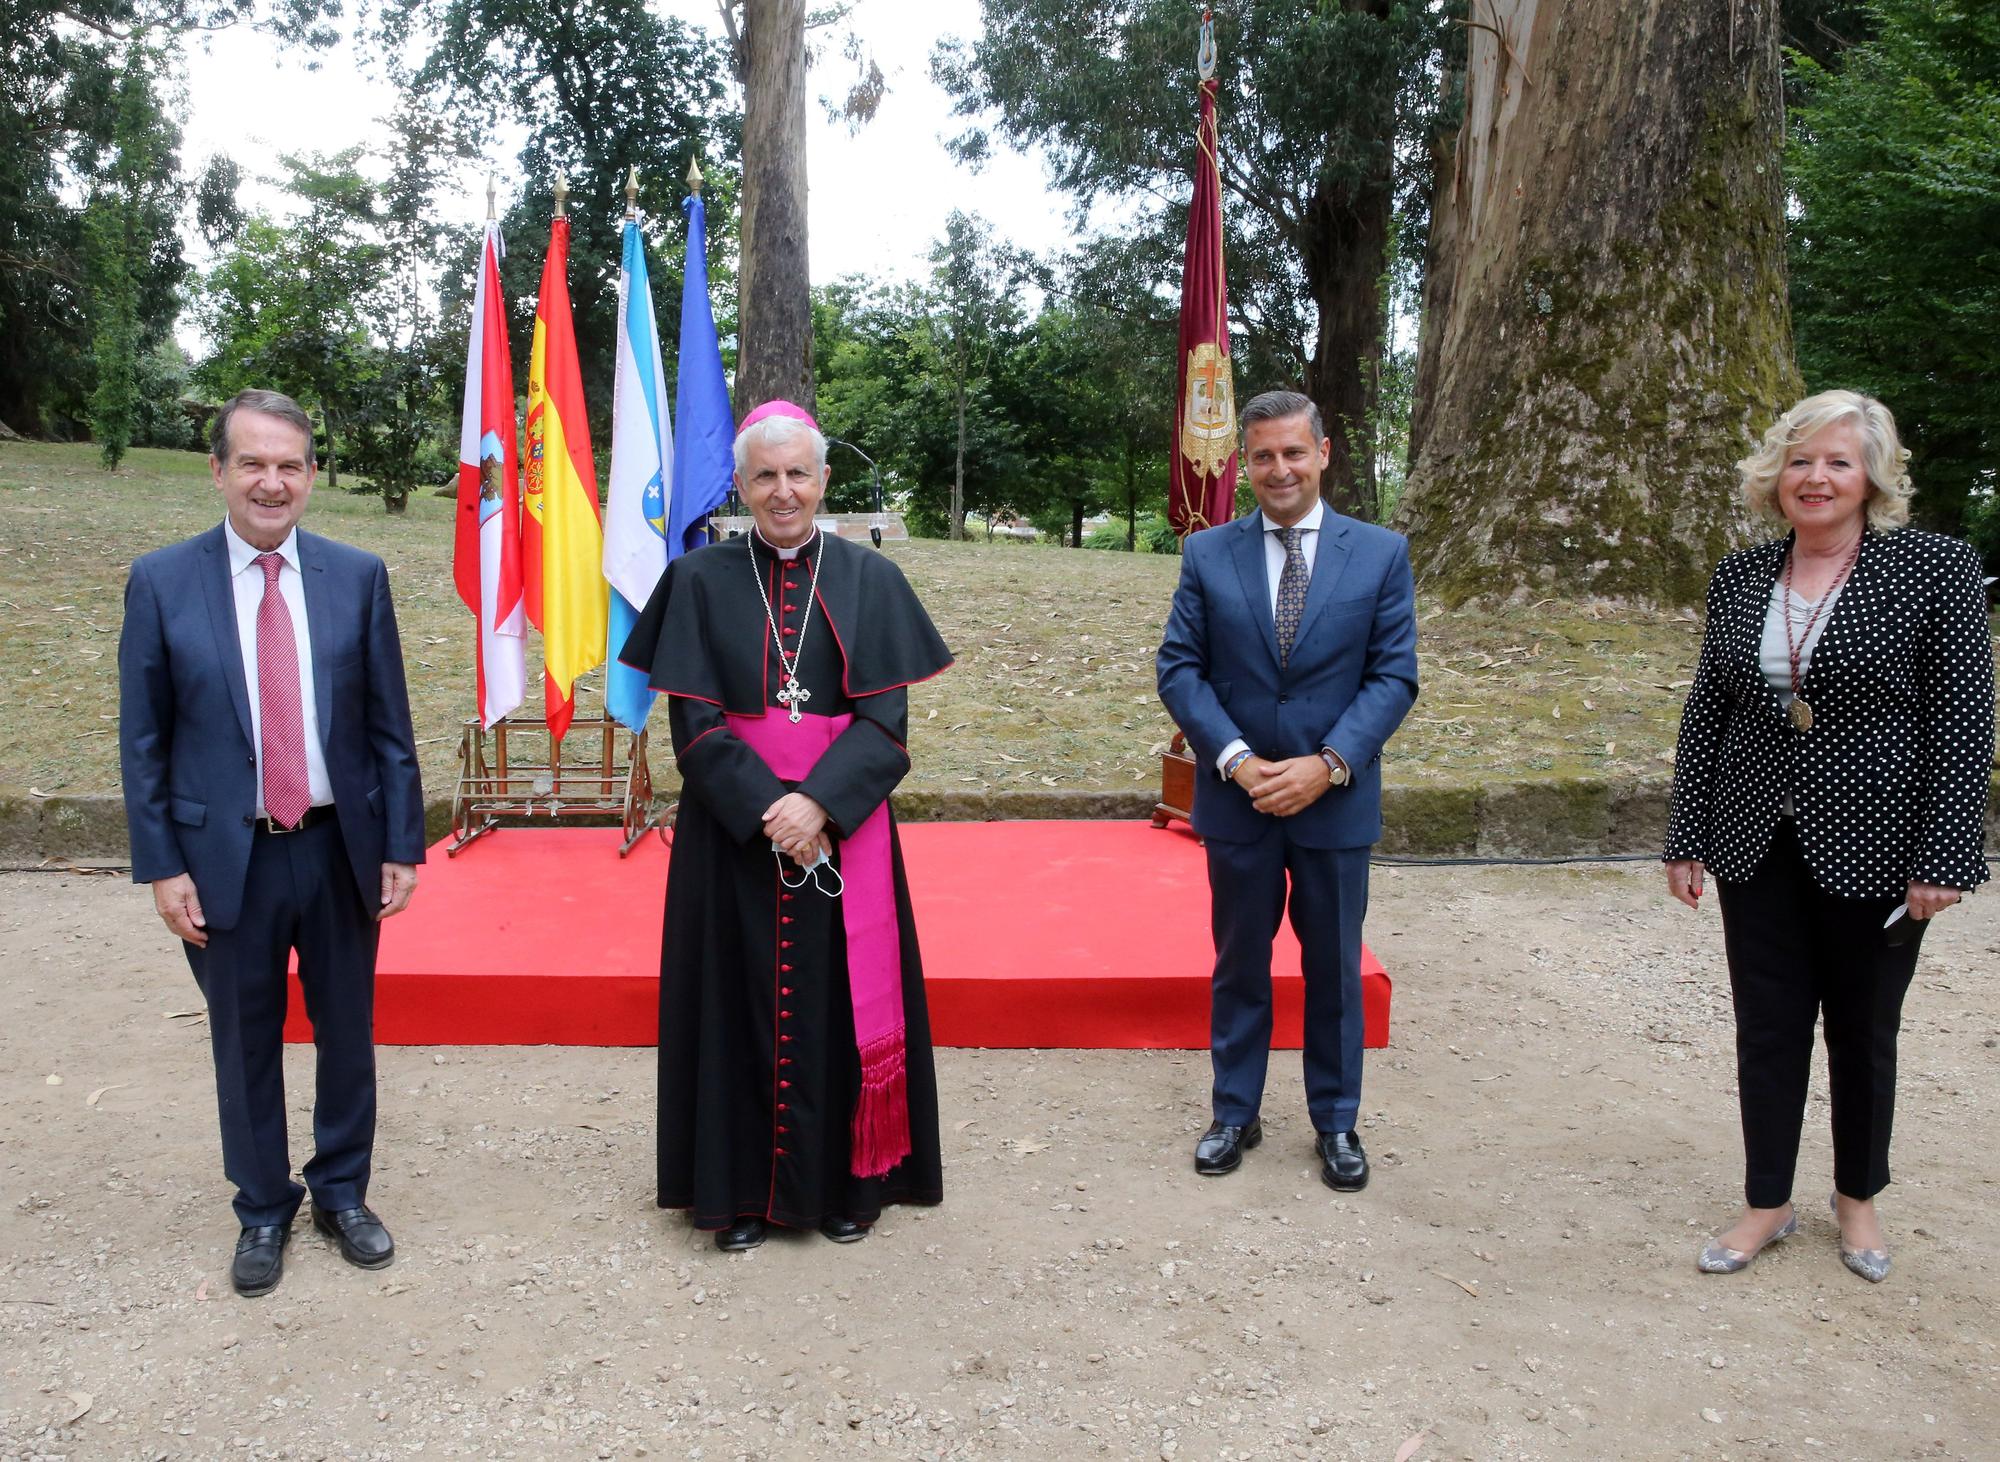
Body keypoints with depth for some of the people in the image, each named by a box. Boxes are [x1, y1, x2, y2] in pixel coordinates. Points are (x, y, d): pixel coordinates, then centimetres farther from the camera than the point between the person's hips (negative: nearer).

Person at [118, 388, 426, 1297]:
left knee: (347, 1034, 14)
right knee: (246, 1044, 13)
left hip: (340, 847, 1)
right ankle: (263, 1211, 32)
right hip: (227, 856, -1)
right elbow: (143, 741, -1)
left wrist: (401, 844, -1)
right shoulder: (161, 583, -4)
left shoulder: (358, 576, -2)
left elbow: (389, 726, 1)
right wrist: (160, 866, -5)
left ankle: (342, 1193, 34)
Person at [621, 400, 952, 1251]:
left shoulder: (870, 581, 3)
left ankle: (848, 1181, 23)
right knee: (740, 1004, 5)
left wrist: (817, 802, -18)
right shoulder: (701, 582, 2)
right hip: (732, 832, 0)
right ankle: (740, 1189, 21)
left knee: (840, 1002, 6)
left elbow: (886, 725, -3)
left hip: (843, 827, 0)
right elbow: (695, 725, -4)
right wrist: (766, 809, -17)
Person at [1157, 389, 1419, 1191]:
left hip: (1336, 799, 0)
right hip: (1236, 797, 1)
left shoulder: (1381, 553, -1)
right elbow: (1179, 669, -2)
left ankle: (1336, 1122, 28)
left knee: (1335, 967, 11)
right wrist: (1236, 759, -15)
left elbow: (1394, 675, -3)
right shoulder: (1207, 554, 1)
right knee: (1238, 964, 13)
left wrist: (1328, 763, -16)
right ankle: (1234, 1113, 28)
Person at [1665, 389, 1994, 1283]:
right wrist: (1686, 839, 5)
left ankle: (1858, 1197, 35)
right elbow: (1706, 712, 6)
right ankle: (1768, 1205, 26)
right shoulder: (1738, 578, 3)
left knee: (1863, 1031, 13)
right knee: (1767, 1027, 10)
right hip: (1758, 843, 3)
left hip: (1873, 851, -3)